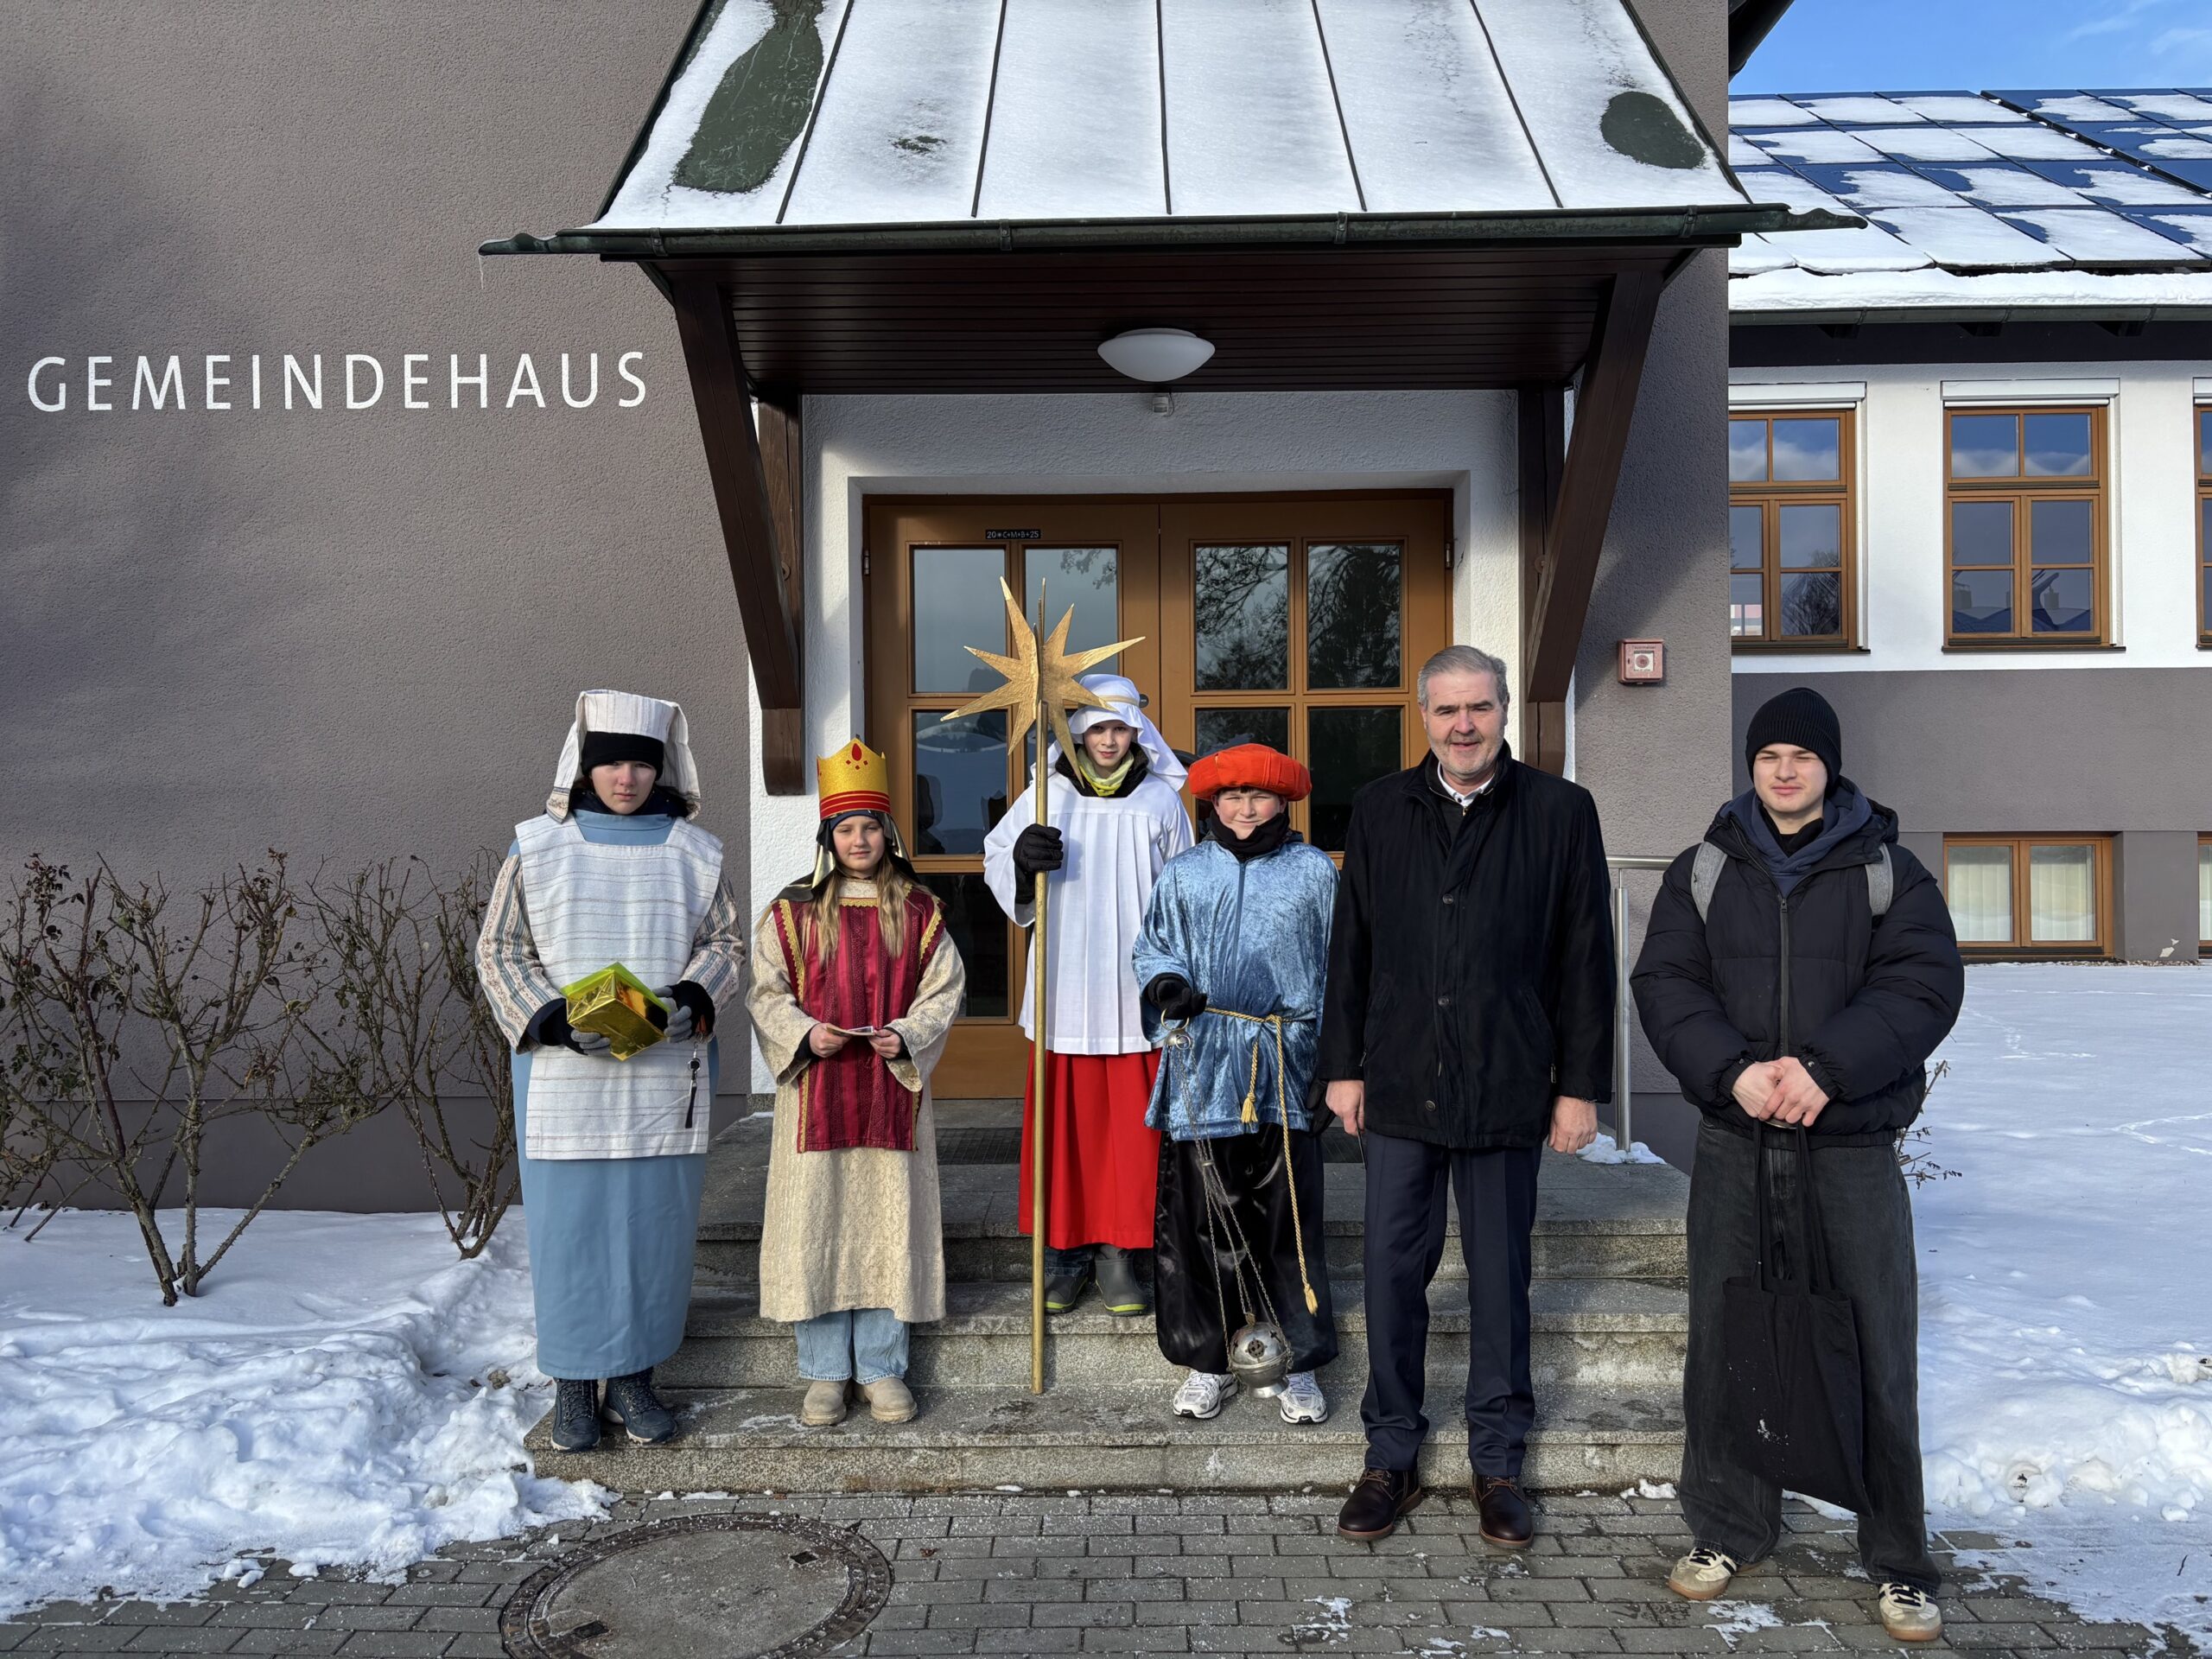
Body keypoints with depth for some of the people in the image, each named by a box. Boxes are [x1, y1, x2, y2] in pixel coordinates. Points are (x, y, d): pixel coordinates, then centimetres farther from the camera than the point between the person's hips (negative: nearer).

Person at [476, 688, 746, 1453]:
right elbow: (500, 949, 3)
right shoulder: (537, 846, 2)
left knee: (655, 1220, 6)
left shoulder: (694, 853, 5)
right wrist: (552, 1018, -13)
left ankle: (634, 1374, 22)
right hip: (564, 1073, -1)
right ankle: (574, 1383, 19)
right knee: (568, 1223, 3)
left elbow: (726, 942, 9)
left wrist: (693, 996, -12)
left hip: (666, 1074, 1)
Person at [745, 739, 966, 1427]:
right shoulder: (793, 910, 2)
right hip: (816, 1093, 0)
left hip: (892, 1093, 1)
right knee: (816, 1224, 3)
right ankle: (824, 1373, 17)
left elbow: (943, 990, 4)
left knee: (888, 1222, 5)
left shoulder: (919, 911, 4)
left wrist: (907, 1036, -13)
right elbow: (767, 993, 3)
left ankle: (882, 1369, 19)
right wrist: (805, 1034, -15)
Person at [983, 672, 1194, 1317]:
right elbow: (997, 865, 8)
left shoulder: (1161, 801, 5)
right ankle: (1064, 1249, 17)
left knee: (1131, 1125, 2)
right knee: (1063, 1119, 4)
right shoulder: (1046, 796, 5)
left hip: (1134, 992, 0)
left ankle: (1121, 1252, 14)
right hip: (1064, 991, 1)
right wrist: (1020, 858, -15)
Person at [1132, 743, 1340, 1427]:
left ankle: (1298, 1365, 17)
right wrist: (1166, 983, -6)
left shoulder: (1314, 871, 8)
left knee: (1290, 1222, 2)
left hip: (1287, 1069, -1)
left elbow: (1338, 969, 11)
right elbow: (1153, 947, 16)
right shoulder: (1182, 873, 11)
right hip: (1201, 1070, 1)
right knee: (1198, 1218, 3)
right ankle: (1207, 1360, 19)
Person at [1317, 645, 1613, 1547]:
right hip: (1400, 1085, 2)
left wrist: (1580, 1086, -2)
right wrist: (1343, 1066, 6)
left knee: (1501, 1277, 10)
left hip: (1507, 1089, -1)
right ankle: (1392, 1456, 23)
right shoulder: (1379, 809, 5)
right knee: (1392, 1270, 7)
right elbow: (1351, 947, 8)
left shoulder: (1560, 811, -1)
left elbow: (1586, 958, 0)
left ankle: (1498, 1464, 27)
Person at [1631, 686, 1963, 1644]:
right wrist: (1734, 1070, -18)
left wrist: (1825, 1067, -21)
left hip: (1853, 1148, -1)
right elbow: (1665, 984, -2)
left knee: (1875, 1352, 4)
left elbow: (1924, 985, -8)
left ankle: (1900, 1561, 21)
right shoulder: (1703, 871, 7)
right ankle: (1729, 1531, 25)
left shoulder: (1888, 871, 3)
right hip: (1732, 1144, 2)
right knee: (1723, 1343, 9)